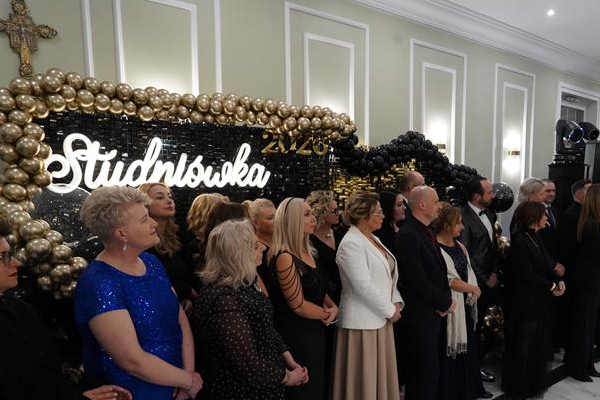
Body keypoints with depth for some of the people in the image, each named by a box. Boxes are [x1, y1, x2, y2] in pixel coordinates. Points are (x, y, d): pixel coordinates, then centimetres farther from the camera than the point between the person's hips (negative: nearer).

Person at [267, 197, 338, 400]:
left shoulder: (306, 251, 5)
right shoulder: (285, 257, -23)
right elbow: (298, 305, -21)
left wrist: (333, 306, -4)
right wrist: (326, 314, -6)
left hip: (315, 330, 9)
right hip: (297, 334, -9)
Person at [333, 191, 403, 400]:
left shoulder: (373, 239, 11)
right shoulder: (351, 243, -18)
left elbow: (389, 276, 14)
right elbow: (364, 287, -22)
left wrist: (396, 302, 0)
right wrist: (390, 310, -12)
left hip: (380, 318, 9)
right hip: (362, 322, -8)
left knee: (381, 376, 18)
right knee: (365, 380, 6)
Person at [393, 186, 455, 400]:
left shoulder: (427, 231, 11)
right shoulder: (408, 235, -19)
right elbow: (418, 280, -21)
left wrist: (447, 298, 0)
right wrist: (445, 302, -10)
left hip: (436, 311, 9)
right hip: (421, 314, -9)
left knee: (433, 368, 18)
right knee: (426, 371, 2)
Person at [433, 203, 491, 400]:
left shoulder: (459, 245, 9)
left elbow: (468, 271, 9)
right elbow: (449, 280, -18)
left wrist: (472, 292, -5)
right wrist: (473, 288, -6)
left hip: (466, 304, 8)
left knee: (469, 346, 18)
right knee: (452, 349, 4)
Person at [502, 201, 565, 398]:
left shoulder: (535, 237, 7)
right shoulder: (520, 241, -21)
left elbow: (545, 265, 10)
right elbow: (527, 275, -20)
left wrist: (558, 280, -5)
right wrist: (551, 286, -9)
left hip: (539, 300, 9)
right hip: (526, 301, -9)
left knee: (539, 342, 18)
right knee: (524, 344, 6)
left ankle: (535, 381, 35)